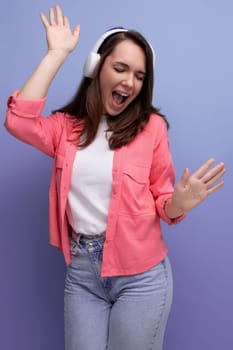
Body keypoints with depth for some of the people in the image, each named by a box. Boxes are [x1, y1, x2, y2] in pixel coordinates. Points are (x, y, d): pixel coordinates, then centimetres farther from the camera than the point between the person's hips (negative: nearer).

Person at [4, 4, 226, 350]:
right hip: (81, 271, 2)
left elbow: (161, 204, 1)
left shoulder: (151, 125, -4)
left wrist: (179, 202, -24)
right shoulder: (68, 126, 2)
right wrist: (56, 53, -12)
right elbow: (19, 121, -18)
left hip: (140, 274, -2)